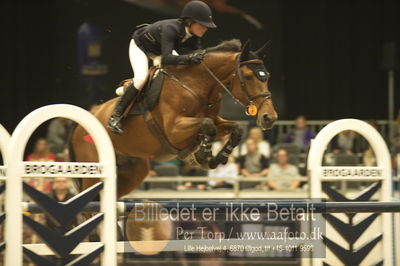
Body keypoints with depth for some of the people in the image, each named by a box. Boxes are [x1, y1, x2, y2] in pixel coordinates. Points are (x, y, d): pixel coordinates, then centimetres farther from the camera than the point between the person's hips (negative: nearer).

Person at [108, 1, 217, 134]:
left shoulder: (193, 37, -20)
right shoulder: (170, 29, -42)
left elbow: (198, 56, -13)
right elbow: (166, 59, -52)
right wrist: (189, 58, -65)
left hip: (159, 49, 8)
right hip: (139, 46, -8)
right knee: (141, 78, -29)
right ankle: (116, 116, -19)